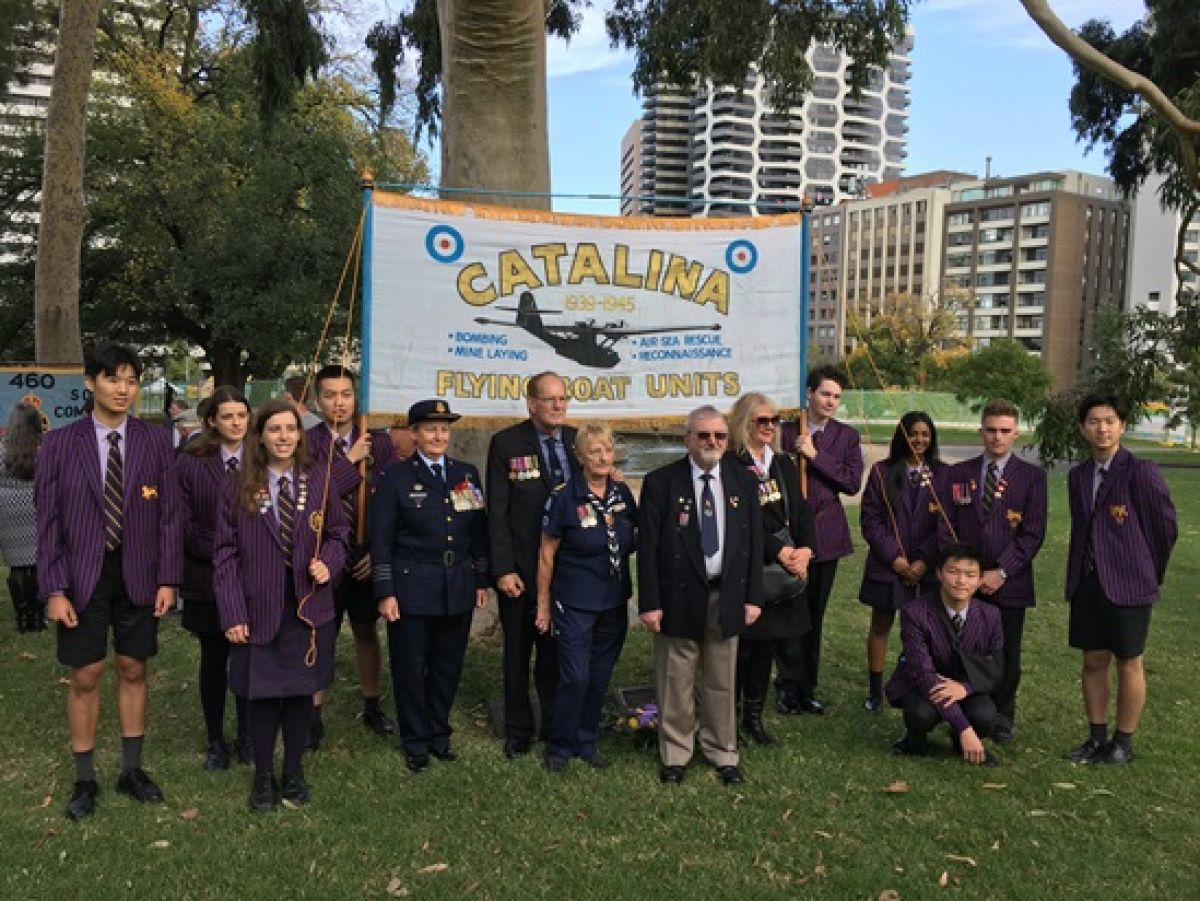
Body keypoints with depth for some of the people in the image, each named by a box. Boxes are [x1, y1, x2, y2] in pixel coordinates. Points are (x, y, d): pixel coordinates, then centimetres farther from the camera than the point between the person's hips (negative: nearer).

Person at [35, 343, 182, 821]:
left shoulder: (156, 441, -1)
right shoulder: (59, 444, -3)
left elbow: (169, 515, 0)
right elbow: (48, 521, -3)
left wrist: (168, 579, -4)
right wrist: (54, 588, -8)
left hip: (138, 576, 1)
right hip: (84, 576, -1)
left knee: (133, 671, 11)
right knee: (85, 677, 6)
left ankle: (131, 771, 26)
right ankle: (84, 780, 21)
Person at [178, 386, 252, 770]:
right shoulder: (191, 461, -2)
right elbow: (184, 522, -5)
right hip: (207, 579, 0)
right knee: (213, 659, 11)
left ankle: (246, 736, 26)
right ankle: (216, 741, 25)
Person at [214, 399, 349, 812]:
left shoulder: (317, 481, 0)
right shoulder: (239, 488, -4)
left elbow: (337, 533, 9)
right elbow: (226, 554, -5)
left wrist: (328, 562, -13)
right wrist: (233, 613, -10)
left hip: (308, 607, 2)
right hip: (259, 609, -1)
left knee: (300, 690, 11)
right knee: (261, 693, 8)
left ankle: (294, 770, 30)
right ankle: (263, 775, 26)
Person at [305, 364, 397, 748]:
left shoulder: (379, 443, 0)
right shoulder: (306, 443, -6)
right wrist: (349, 460, -17)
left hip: (368, 557, 2)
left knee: (367, 631, 15)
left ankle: (372, 707, 31)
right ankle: (314, 715, 19)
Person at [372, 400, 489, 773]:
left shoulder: (467, 473, 7)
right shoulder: (396, 476, -4)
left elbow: (479, 532, 11)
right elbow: (381, 539, -5)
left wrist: (482, 580, 8)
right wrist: (385, 593, -9)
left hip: (459, 589, 4)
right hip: (412, 589, -3)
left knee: (449, 666, 12)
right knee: (411, 668, 6)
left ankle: (439, 734, 30)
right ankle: (415, 742, 23)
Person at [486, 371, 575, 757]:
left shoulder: (577, 441, 4)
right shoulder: (506, 443, -7)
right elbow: (497, 512, -9)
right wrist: (503, 569, -13)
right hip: (521, 569, -2)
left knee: (557, 650, 13)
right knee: (518, 653, 12)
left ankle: (556, 727, 29)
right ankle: (518, 731, 28)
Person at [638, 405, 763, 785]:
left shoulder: (743, 482, 4)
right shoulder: (660, 482, -6)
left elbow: (754, 543, 7)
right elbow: (647, 547, -7)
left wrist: (753, 597, 3)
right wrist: (649, 602, -10)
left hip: (727, 598, 3)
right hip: (678, 597, -3)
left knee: (722, 683, 14)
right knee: (676, 682, 8)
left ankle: (722, 753, 30)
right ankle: (675, 754, 25)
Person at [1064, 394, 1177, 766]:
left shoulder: (1140, 471, -10)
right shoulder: (1077, 476, 8)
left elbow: (1166, 526, -5)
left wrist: (1150, 575, 4)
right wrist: (1078, 576, 8)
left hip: (1127, 583, -5)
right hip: (1087, 582, 5)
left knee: (1128, 663, 7)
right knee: (1093, 661, 12)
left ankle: (1123, 743, 19)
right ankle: (1096, 738, 24)